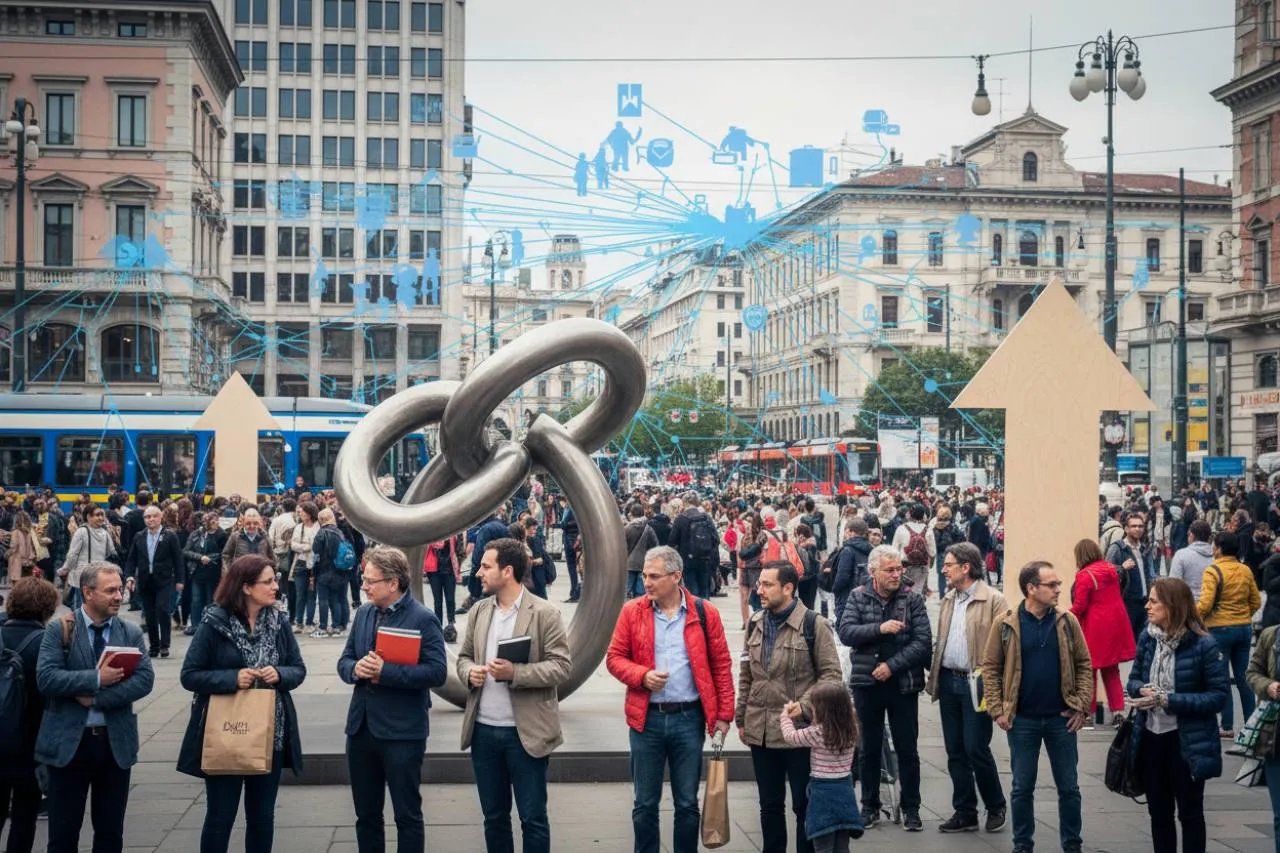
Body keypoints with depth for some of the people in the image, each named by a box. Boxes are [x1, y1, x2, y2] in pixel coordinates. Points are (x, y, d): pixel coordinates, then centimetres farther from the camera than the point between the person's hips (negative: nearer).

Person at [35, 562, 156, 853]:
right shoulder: (59, 630, -4)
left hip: (116, 742, 3)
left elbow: (145, 679, -8)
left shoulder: (131, 633, 4)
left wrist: (97, 698, -17)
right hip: (68, 741, -2)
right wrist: (97, 679, -20)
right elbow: (46, 678, -16)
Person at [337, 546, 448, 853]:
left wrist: (385, 671, -23)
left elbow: (437, 672, -18)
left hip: (402, 732, -6)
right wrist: (356, 668, -12)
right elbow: (344, 661, 12)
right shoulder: (363, 613, 9)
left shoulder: (423, 619, -11)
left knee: (407, 815, 5)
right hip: (360, 727, 6)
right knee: (366, 815, 16)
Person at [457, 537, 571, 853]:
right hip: (483, 730, 5)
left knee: (533, 818, 3)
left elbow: (560, 667, -11)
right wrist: (470, 671, -7)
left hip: (525, 732, -5)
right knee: (493, 816, 15)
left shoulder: (545, 612, -8)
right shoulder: (479, 610, 9)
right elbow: (463, 656, 17)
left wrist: (515, 672, -23)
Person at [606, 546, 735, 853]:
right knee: (645, 804, 8)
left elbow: (722, 666, 2)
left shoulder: (704, 613, -1)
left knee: (687, 804, 8)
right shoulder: (632, 611, 1)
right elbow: (615, 657, 4)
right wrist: (642, 676, -14)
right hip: (646, 718, 1)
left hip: (689, 718, -1)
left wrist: (724, 715, -2)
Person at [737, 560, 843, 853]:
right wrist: (741, 718, 13)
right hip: (761, 731, 5)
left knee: (804, 805, 4)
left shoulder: (813, 624, -9)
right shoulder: (756, 623, 9)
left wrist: (804, 708, -19)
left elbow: (831, 674, -9)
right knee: (769, 805, 15)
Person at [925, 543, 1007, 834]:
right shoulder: (948, 599, 14)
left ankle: (997, 807, 16)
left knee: (976, 749, -5)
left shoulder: (994, 601, -9)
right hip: (948, 681, 7)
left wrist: (986, 675, -18)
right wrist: (934, 676, 11)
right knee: (955, 752, 9)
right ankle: (964, 813, 18)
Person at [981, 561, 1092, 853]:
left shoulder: (1068, 621, -1)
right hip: (1022, 719, -1)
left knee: (1068, 787, 9)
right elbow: (990, 668, -2)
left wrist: (1082, 706, -4)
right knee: (1023, 787, 9)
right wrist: (997, 710, -8)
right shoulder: (1006, 624, -6)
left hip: (1061, 718, 2)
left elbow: (1084, 665, 3)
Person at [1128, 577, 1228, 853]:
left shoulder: (1203, 645, -17)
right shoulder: (1147, 638, -1)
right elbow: (1133, 680, 9)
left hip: (1188, 742, -5)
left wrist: (1169, 700, -24)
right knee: (1158, 811, 18)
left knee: (1190, 813, 11)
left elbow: (1220, 696, -17)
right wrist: (1143, 690, -16)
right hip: (1151, 737, 5)